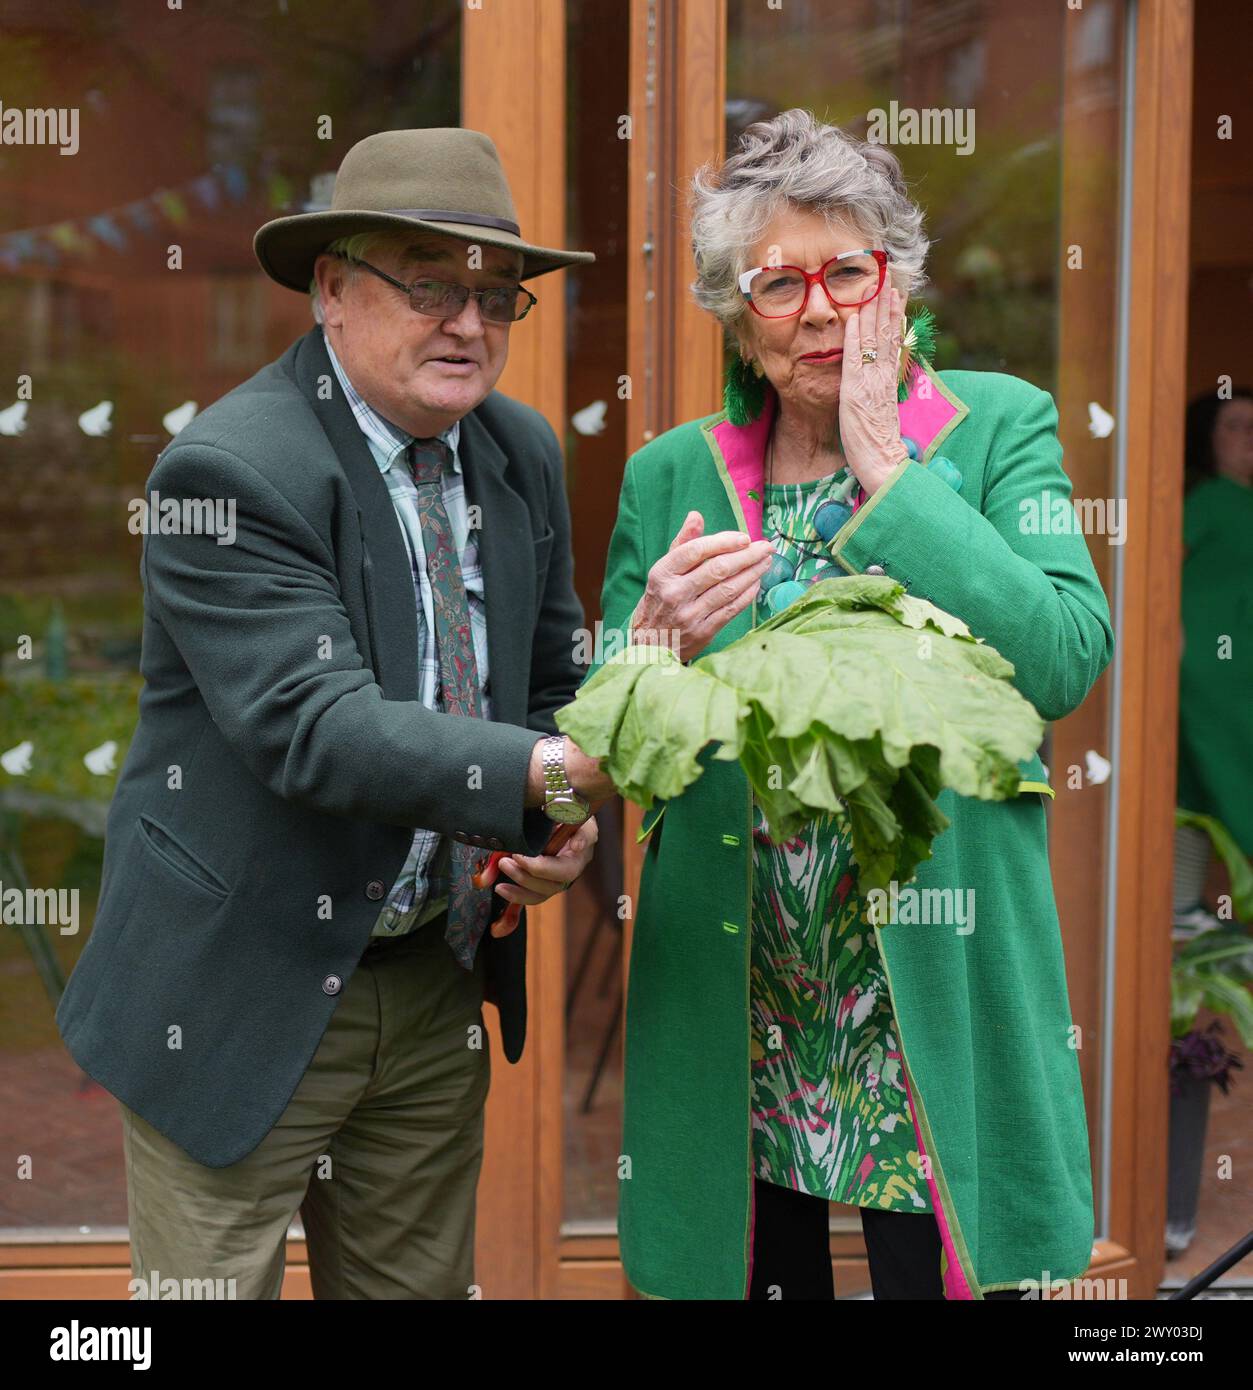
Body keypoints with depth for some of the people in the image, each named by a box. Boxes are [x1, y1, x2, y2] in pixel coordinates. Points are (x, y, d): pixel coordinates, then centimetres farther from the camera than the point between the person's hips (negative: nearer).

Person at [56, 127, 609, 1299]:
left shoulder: (523, 453, 4)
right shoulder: (230, 471, -19)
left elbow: (550, 685, 13)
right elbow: (313, 728, -29)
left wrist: (561, 834, -8)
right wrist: (547, 772, -39)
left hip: (437, 984, 7)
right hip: (244, 1000, -6)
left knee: (419, 1284, 17)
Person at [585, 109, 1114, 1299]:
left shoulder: (999, 427, 0)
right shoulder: (668, 479, 5)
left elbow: (1066, 662, -15)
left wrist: (887, 470, -12)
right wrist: (657, 646, -18)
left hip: (937, 990, -2)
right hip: (730, 998, 2)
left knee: (945, 1274, 3)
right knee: (752, 1269, 10)